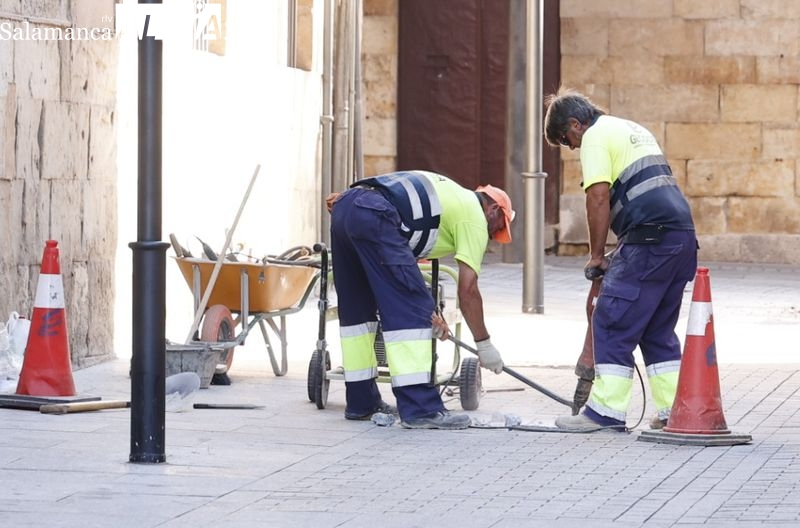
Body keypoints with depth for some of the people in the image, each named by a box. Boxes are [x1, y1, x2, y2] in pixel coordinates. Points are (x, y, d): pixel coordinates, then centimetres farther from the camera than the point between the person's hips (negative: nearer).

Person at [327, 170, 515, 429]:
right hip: (373, 217, -9)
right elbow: (468, 290, 7)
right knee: (410, 312, -6)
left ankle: (361, 401, 26)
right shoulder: (475, 218, 12)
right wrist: (484, 344, 15)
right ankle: (420, 408, -10)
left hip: (345, 205, 9)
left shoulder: (450, 194, 35)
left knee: (358, 309, 19)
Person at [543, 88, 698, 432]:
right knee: (658, 329, 16)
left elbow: (599, 197, -11)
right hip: (683, 233, 9)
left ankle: (606, 411, -6)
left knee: (612, 323, -4)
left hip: (651, 238, -9)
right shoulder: (633, 130, 27)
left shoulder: (595, 136, -1)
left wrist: (596, 256, -3)